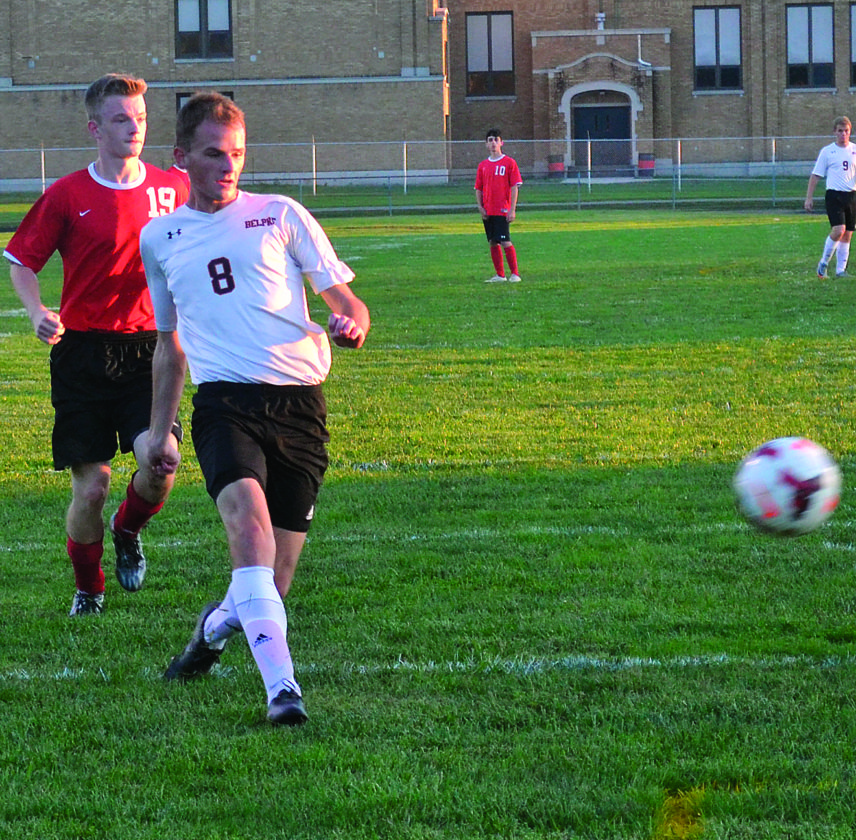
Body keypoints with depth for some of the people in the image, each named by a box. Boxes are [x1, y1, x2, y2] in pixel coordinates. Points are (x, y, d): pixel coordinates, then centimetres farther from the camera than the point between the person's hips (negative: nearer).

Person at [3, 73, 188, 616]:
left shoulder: (171, 190, 5)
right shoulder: (67, 196, -3)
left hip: (147, 346, 2)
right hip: (83, 352, -2)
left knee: (159, 461, -19)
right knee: (91, 487, -3)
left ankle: (128, 531, 16)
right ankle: (88, 588, 23)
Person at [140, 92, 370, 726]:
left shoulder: (281, 217, 10)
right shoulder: (158, 239, 17)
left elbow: (345, 300, 10)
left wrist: (351, 323, -13)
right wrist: (160, 430, 29)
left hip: (299, 404, 0)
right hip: (224, 403, 0)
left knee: (273, 582, 2)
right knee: (248, 518, -31)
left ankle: (216, 625, 38)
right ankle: (281, 685, -37)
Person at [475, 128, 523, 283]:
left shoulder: (509, 162, -2)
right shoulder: (483, 165, 12)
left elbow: (514, 187, -5)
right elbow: (478, 189, 16)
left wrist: (512, 209, -12)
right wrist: (480, 207, 1)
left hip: (502, 211, -5)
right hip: (488, 211, 5)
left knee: (505, 242, -11)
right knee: (493, 243, 7)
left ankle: (514, 274, -5)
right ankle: (500, 275, 14)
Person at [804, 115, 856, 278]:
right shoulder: (827, 151, 2)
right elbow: (815, 175, 4)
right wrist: (809, 198, -1)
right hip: (834, 195, -4)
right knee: (838, 230, -18)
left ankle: (841, 270, 11)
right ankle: (824, 262, 0)